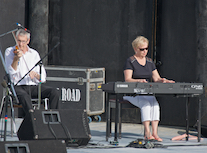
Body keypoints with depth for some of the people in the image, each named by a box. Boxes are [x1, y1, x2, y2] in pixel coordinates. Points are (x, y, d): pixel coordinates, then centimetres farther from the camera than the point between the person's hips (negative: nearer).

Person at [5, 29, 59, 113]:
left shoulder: (34, 54, 13)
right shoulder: (9, 51, 7)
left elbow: (43, 78, 7)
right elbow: (11, 71, -8)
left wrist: (35, 74, -15)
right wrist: (16, 58, -23)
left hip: (34, 86, 4)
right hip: (18, 86, -3)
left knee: (53, 92, -22)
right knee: (24, 96, -38)